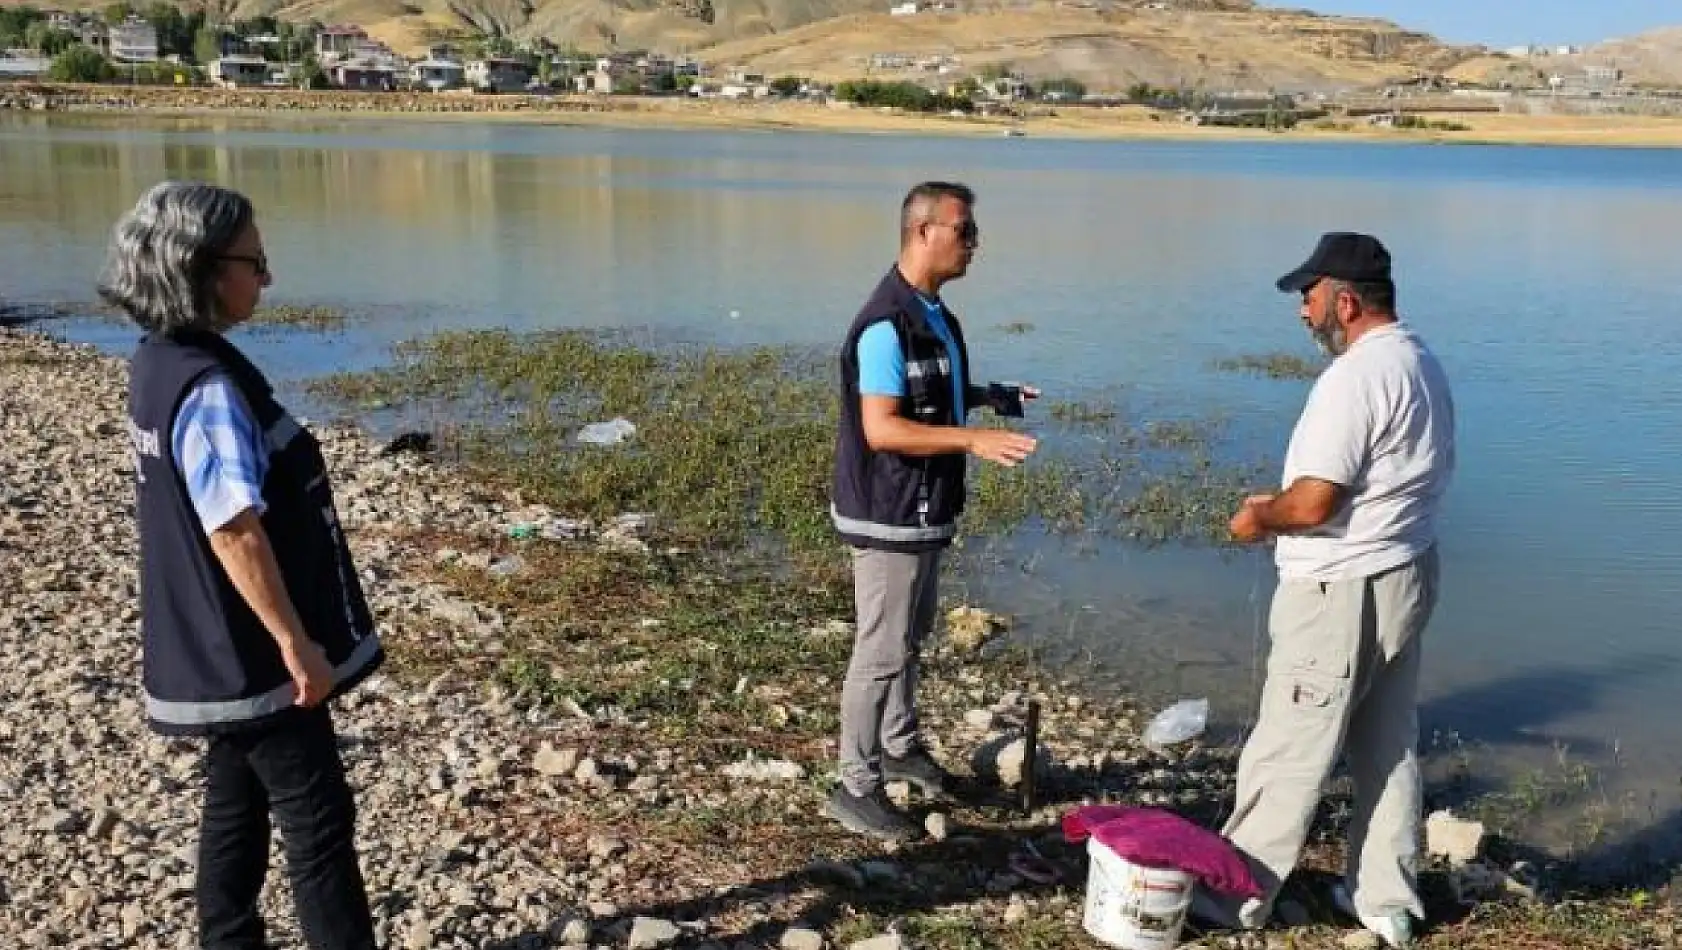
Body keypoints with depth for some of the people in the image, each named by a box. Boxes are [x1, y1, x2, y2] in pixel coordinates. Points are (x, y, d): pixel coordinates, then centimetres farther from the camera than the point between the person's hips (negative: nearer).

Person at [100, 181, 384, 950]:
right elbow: (235, 531, -28)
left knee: (237, 804, 19)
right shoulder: (207, 387, -24)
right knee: (319, 822, 0)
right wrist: (296, 642, -22)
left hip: (220, 650, 9)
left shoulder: (158, 364, 6)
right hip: (252, 654, -9)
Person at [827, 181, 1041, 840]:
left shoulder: (934, 314, 9)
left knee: (910, 638, 22)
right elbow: (881, 429, -27)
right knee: (880, 650, -1)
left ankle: (901, 748, 39)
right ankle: (856, 787, 10)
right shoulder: (887, 324, -22)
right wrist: (974, 440, -31)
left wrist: (988, 396, 11)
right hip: (888, 515, -10)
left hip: (924, 511, 10)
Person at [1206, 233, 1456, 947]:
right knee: (1390, 748, 17)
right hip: (1407, 574, 10)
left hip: (1341, 592, -10)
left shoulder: (1356, 376, -22)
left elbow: (1313, 504, -25)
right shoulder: (1421, 361, 9)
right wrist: (1282, 504, 12)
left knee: (1287, 753, 2)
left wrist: (1259, 517, -5)